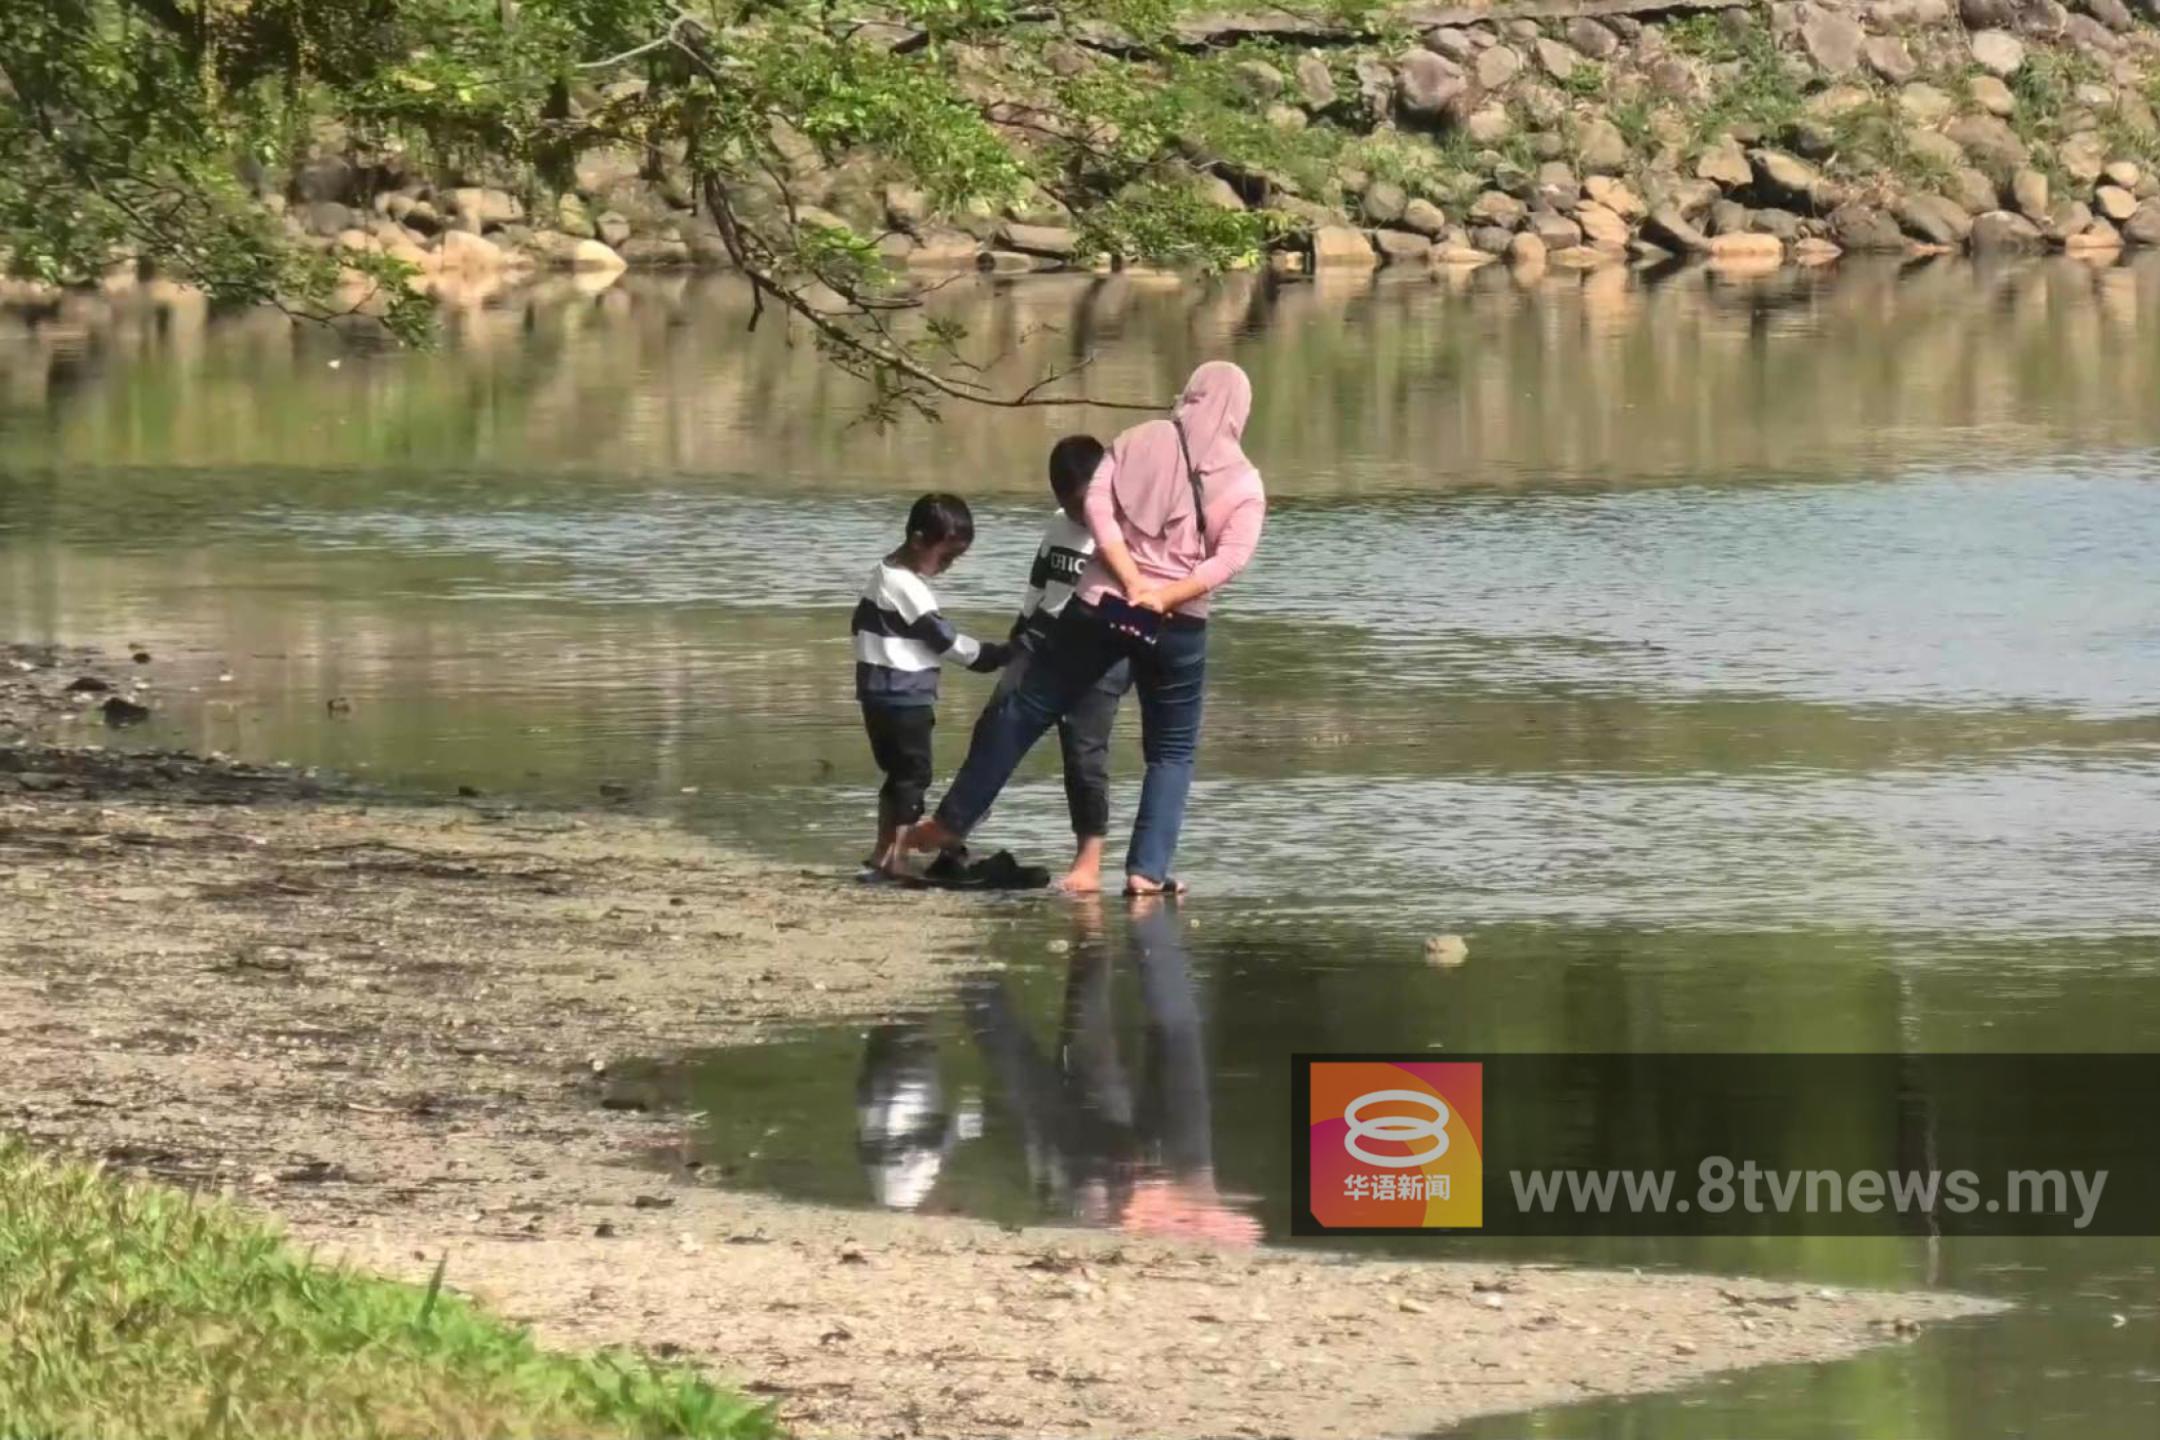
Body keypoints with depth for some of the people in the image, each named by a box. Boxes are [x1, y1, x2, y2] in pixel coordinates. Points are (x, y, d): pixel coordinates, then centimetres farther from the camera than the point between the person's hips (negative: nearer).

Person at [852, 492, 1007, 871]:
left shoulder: (886, 575, 12)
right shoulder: (906, 585, -17)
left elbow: (861, 623, 19)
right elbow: (942, 637, -17)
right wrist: (992, 655, -12)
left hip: (882, 694, 10)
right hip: (903, 696, -10)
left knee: (899, 772, 16)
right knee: (913, 774, -6)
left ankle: (884, 852, 20)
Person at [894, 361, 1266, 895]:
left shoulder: (1139, 441, 5)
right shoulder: (1244, 482, 2)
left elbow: (1097, 505, -8)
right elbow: (1232, 557, -12)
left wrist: (1133, 583, -10)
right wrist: (1166, 596, -15)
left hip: (1103, 605, 1)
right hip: (1178, 626, -1)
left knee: (1023, 712, 13)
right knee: (1172, 751, 14)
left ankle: (951, 824, 19)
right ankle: (1147, 870, 3)